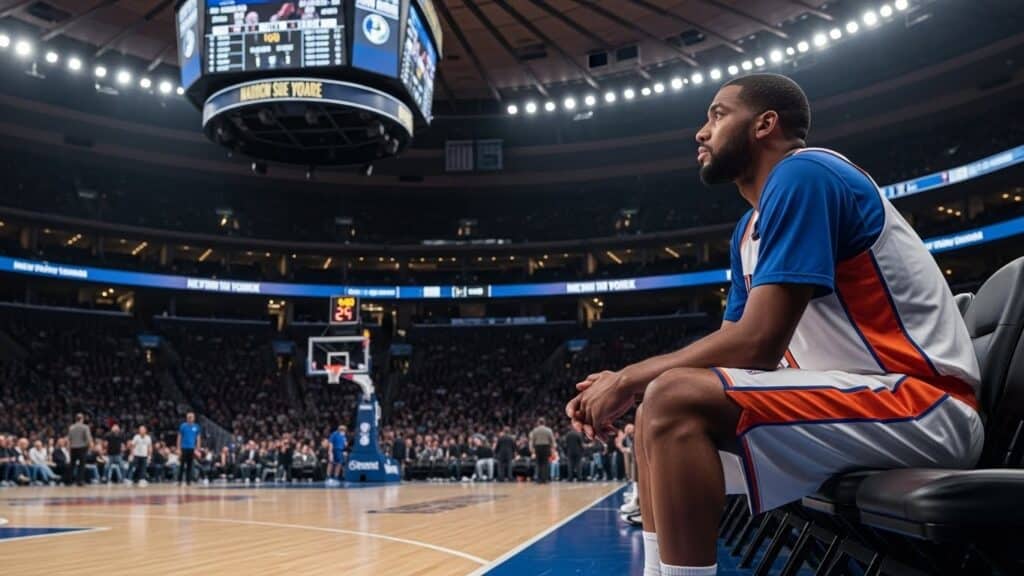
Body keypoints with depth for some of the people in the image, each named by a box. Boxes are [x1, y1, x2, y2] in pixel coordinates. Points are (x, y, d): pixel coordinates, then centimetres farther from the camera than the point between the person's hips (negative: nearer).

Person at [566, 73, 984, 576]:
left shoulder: (802, 174, -13)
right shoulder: (750, 230, 16)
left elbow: (756, 344, -22)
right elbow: (734, 343, 15)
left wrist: (630, 379, -10)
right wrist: (627, 383, 2)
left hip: (923, 404, -10)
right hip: (857, 395, 10)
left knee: (674, 400, -26)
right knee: (656, 414, 11)